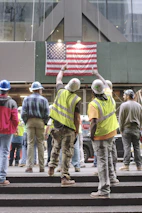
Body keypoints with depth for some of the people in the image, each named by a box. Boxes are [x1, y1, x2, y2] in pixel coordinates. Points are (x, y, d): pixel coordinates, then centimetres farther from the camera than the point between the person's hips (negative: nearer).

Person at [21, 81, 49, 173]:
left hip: (30, 121, 1)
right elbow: (47, 114, -3)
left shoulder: (27, 99, 6)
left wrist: (26, 121, 10)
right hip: (40, 122, -1)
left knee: (30, 144, 1)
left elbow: (23, 113, -1)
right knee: (40, 144, 3)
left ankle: (30, 166, -4)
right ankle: (41, 167, 5)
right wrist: (45, 123, 10)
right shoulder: (44, 100, 2)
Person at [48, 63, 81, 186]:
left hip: (57, 126, 4)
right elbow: (77, 117, -11)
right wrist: (77, 131, 0)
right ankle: (65, 177, 5)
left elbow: (58, 79, 20)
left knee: (56, 147, 28)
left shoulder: (61, 91, -2)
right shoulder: (76, 99, -12)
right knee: (67, 153, 2)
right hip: (69, 128, -4)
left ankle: (52, 167, 30)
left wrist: (62, 70, 37)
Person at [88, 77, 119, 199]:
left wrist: (92, 135, -16)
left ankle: (104, 190, 6)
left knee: (102, 161, -1)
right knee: (108, 155, 29)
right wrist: (100, 78, 31)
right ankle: (112, 178, 40)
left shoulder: (93, 104, -21)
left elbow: (94, 123, -30)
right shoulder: (109, 98, -2)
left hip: (100, 135, -7)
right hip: (111, 132, 7)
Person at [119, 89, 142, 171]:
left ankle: (126, 165, -3)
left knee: (127, 147, -3)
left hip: (127, 128, -4)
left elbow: (121, 118, -8)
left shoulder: (124, 105, -7)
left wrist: (121, 129, -1)